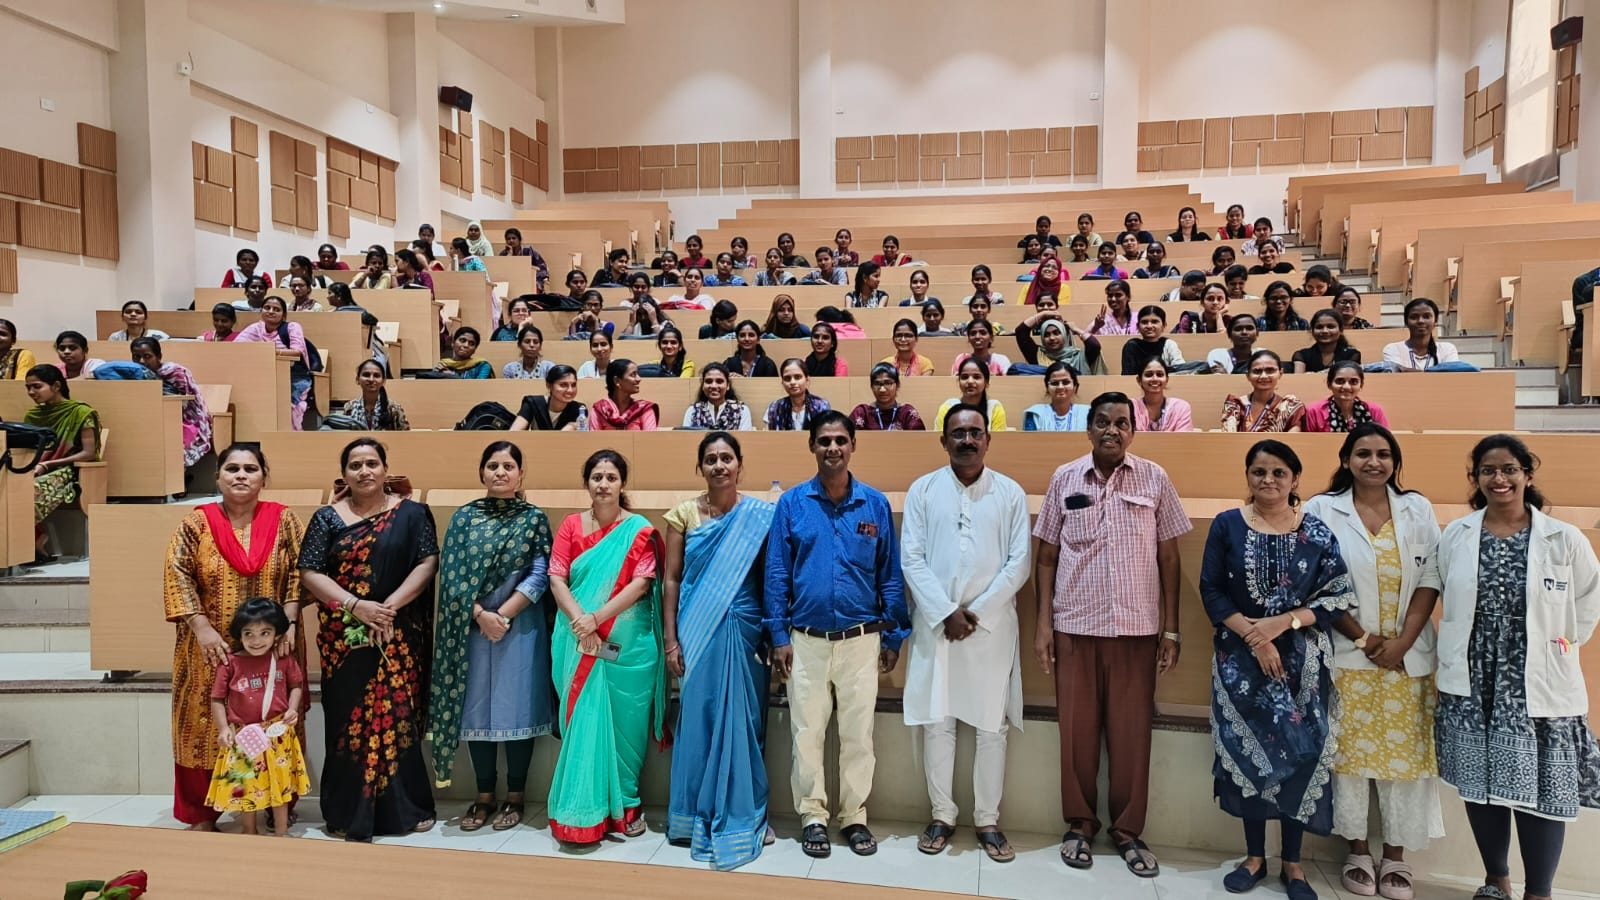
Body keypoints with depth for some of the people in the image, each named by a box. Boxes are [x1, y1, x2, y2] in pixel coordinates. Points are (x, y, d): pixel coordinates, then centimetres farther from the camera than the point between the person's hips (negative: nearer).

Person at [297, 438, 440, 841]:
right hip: (345, 636, 0)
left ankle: (406, 806, 15)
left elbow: (428, 562, -3)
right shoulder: (327, 518, 5)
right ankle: (351, 813, 14)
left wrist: (392, 605, -14)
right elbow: (310, 573, -1)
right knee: (350, 719, 3)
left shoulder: (411, 513, 4)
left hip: (400, 635, 0)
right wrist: (356, 605, -14)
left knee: (399, 717, 3)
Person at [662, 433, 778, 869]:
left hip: (745, 632, 0)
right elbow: (671, 580, 2)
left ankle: (743, 816, 20)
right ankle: (699, 815, 22)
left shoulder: (761, 515, 1)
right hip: (698, 632, 0)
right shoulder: (683, 514, 2)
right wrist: (671, 640, -3)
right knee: (699, 719, 7)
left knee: (742, 721, 6)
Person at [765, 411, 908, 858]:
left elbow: (890, 576, 4)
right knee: (807, 733, 8)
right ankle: (813, 817, 24)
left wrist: (893, 637, 2)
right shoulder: (791, 503, -1)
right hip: (806, 641, 0)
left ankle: (855, 817, 25)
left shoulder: (876, 505, 0)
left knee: (858, 733, 9)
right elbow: (776, 574, 0)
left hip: (861, 640, 1)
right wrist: (778, 636, -4)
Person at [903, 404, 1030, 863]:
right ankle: (942, 815, 20)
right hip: (935, 624, 0)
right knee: (936, 722, 5)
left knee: (992, 726, 4)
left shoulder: (1011, 493, 4)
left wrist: (976, 612, -9)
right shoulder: (923, 490, 4)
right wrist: (946, 612, -11)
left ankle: (988, 820, 18)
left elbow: (1018, 563, -1)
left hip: (992, 626, 0)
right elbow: (911, 559, -2)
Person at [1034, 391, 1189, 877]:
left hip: (1137, 626, 0)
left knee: (1132, 731, 7)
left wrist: (1171, 628, 1)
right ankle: (1080, 823, 24)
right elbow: (1046, 555, 4)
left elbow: (1169, 557, 4)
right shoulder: (1064, 479, 1)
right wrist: (1043, 622, -1)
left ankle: (1128, 829, 23)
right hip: (1075, 624, 0)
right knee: (1077, 729, 8)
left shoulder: (1155, 480, 1)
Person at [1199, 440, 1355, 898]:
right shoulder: (1226, 526, 0)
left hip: (1302, 661, 0)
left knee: (1300, 751, 3)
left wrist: (1283, 622, -16)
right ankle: (1254, 856, 21)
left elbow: (1339, 595, -3)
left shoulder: (1317, 532, 1)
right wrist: (1253, 635, -15)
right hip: (1241, 659, 0)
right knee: (1247, 748, 5)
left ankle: (1292, 862, 19)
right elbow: (1211, 591, -4)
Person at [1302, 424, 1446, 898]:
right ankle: (1357, 851, 18)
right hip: (1348, 654, -2)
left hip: (1408, 656, 2)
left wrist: (1402, 642, -9)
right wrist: (1363, 638, -9)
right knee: (1351, 750, 4)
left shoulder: (1418, 509, 6)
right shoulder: (1321, 510, -3)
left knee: (1404, 750, 6)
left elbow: (1429, 579, 2)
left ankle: (1395, 855, 19)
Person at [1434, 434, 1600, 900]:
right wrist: (1465, 653, 4)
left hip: (1540, 687, -2)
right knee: (1480, 786, 11)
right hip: (1471, 685, 2)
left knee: (1541, 791, 3)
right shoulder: (1454, 536, 1)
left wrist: (1559, 646, 2)